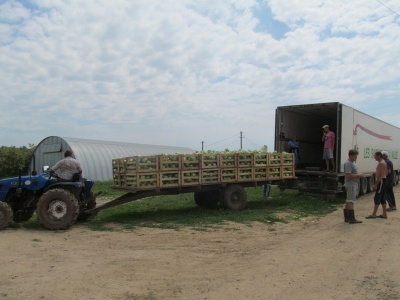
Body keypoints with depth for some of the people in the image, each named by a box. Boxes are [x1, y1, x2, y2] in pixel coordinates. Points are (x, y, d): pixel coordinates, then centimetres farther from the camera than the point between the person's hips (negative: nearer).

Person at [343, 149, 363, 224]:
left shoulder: (352, 162, 17)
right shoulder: (348, 163, -16)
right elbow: (348, 175, -24)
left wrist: (359, 175, 8)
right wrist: (358, 175, -15)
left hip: (354, 184, 11)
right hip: (351, 184, -11)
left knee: (348, 201, 12)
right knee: (351, 201, -11)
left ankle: (347, 217, 18)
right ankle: (352, 219, -11)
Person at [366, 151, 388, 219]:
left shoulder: (381, 163, -16)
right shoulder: (383, 162, 17)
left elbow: (380, 175, -22)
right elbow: (385, 173, 23)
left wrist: (375, 185, -22)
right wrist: (376, 174, 11)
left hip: (381, 181, -11)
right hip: (384, 180, 11)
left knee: (377, 197, -9)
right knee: (382, 198, 12)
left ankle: (374, 214, -9)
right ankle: (384, 214, 16)